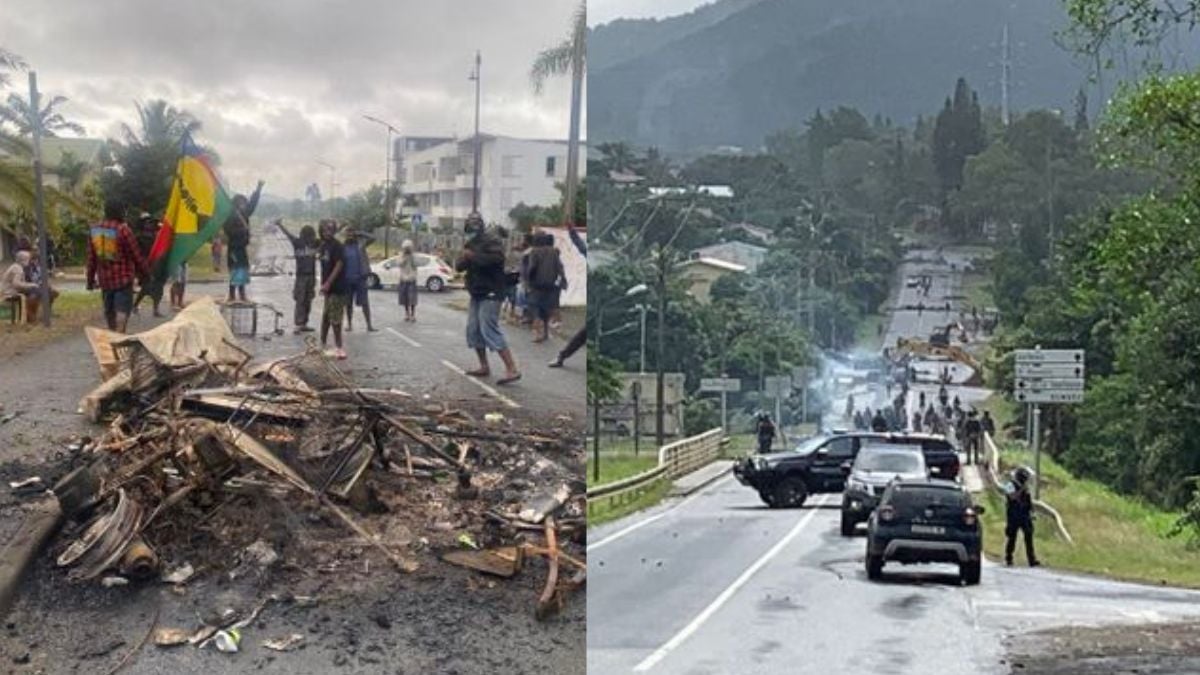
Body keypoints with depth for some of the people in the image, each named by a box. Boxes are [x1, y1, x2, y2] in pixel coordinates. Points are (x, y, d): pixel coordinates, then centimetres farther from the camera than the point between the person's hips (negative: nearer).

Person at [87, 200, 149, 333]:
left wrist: (91, 279, 15)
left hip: (104, 279, 6)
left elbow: (91, 258, 8)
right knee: (122, 311, -8)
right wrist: (146, 272, 3)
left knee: (109, 311, 18)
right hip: (123, 278, -6)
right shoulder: (122, 230, -15)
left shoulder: (94, 230, 3)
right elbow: (136, 254, -10)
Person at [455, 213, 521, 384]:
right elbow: (459, 266, 9)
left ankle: (512, 370, -21)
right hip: (476, 294, 9)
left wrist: (474, 256, -24)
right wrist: (464, 258, -14)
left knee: (490, 331, -17)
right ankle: (484, 367, 22)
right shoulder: (469, 244, 15)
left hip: (490, 294, -9)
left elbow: (497, 258, -30)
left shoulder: (491, 242, -11)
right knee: (473, 330, 10)